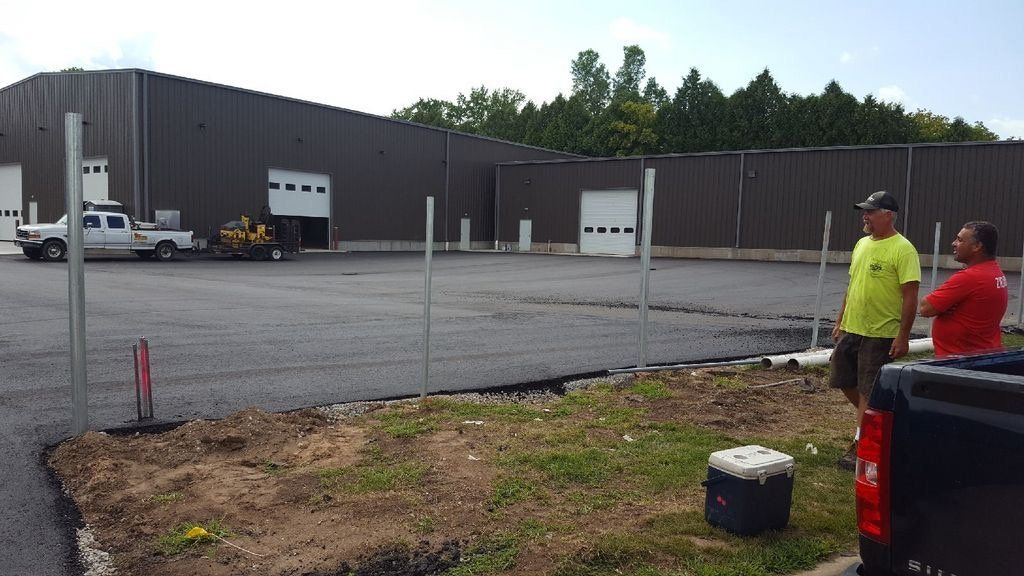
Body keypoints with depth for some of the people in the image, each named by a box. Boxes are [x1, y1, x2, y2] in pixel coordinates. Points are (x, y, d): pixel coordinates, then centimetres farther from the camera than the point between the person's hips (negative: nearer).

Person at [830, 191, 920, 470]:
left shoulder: (903, 250, -14)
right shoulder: (862, 244, 10)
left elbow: (910, 296, -17)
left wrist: (903, 336, -20)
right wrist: (840, 319, 17)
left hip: (881, 334, -8)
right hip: (851, 329, 8)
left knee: (868, 391, 1)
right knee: (844, 381, 16)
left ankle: (860, 446, 12)